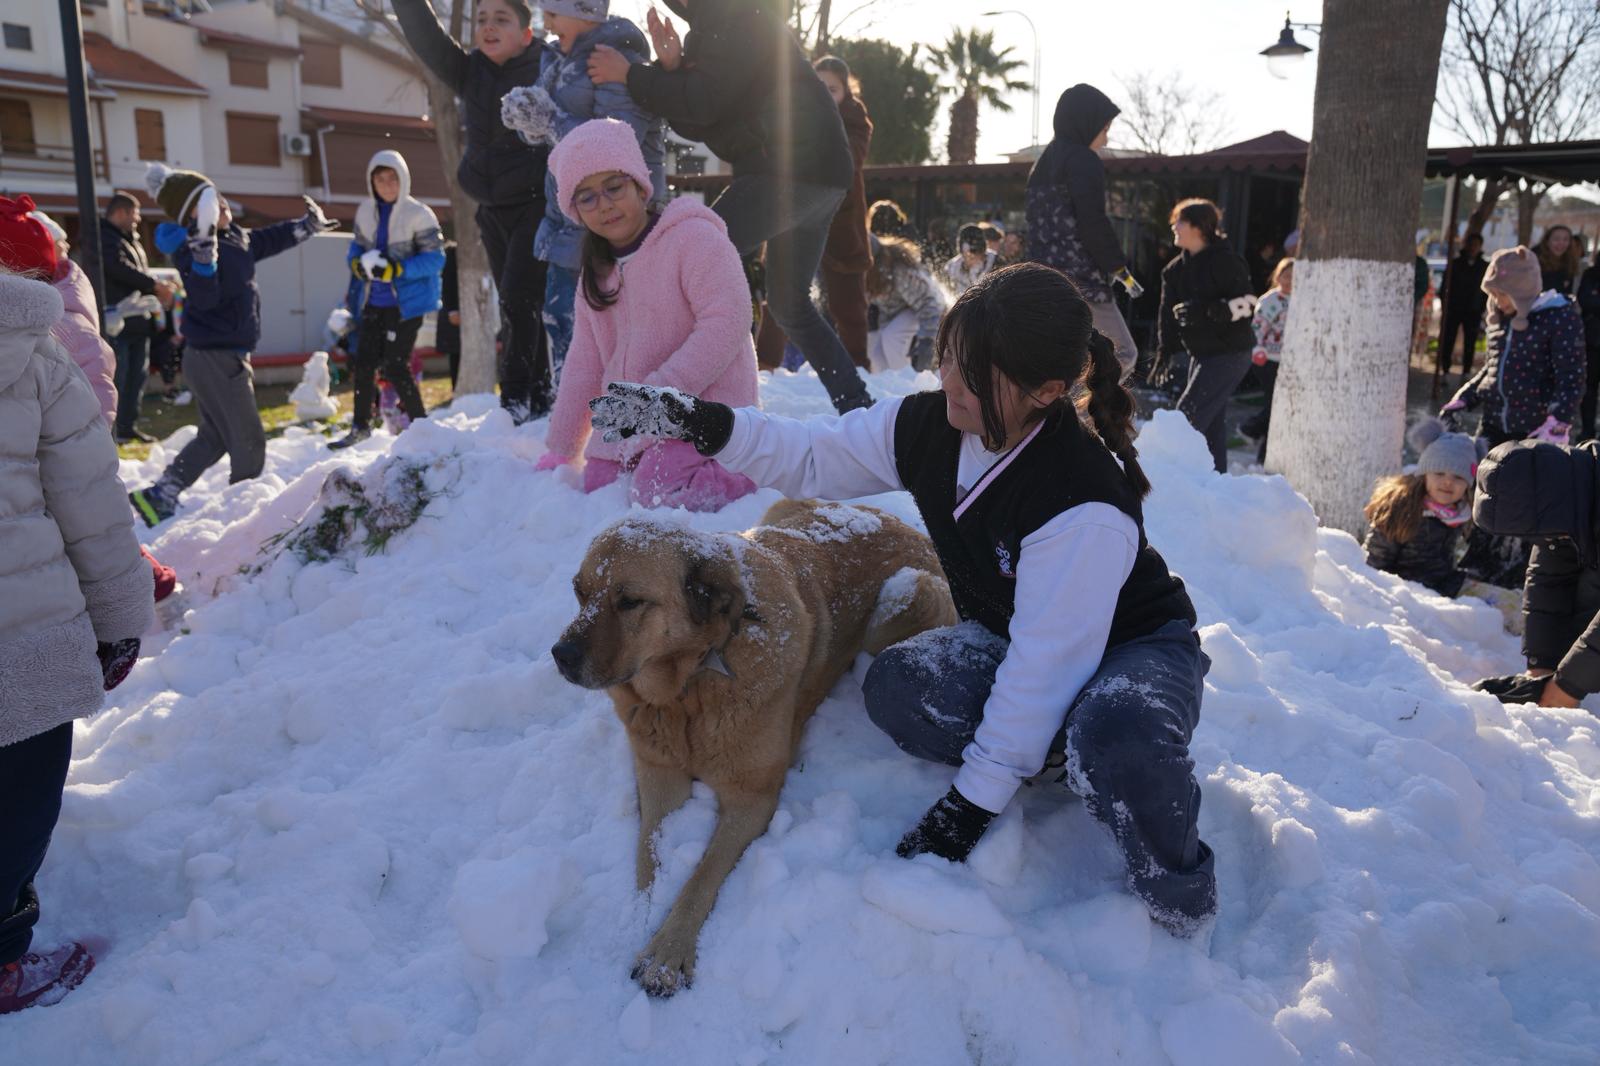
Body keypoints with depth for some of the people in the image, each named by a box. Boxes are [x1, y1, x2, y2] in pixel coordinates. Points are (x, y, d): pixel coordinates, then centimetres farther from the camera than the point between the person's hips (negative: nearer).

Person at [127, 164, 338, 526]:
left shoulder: (233, 237, 8)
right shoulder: (195, 247, -19)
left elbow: (268, 240, 27)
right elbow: (205, 296, -34)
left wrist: (308, 226, 33)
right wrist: (204, 247, -43)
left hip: (223, 356, 10)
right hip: (216, 358, -10)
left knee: (214, 437, 19)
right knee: (248, 443, -2)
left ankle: (157, 497, 21)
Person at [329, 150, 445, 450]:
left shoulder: (418, 213, -11)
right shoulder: (366, 211, 6)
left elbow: (435, 258, -14)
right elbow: (356, 246, 15)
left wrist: (396, 268, -24)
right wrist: (358, 264, -8)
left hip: (406, 302, -6)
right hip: (373, 300, 6)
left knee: (395, 366, -7)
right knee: (363, 362, 7)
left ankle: (419, 422, 11)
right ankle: (360, 426, 22)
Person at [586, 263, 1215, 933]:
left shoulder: (1082, 503, -35)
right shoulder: (924, 425, -15)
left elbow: (1043, 670, -31)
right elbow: (811, 459, -2)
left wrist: (971, 804, -25)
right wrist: (699, 424, -18)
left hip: (1137, 645, -5)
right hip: (1010, 633, 6)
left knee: (1116, 736, -41)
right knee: (897, 687, -24)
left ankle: (1178, 891, -8)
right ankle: (1074, 761, -3)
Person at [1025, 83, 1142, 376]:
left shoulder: (1042, 165, 20)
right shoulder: (1084, 161, -8)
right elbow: (1093, 223, -15)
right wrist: (1119, 267, -7)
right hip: (1081, 281, -9)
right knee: (1123, 355, -3)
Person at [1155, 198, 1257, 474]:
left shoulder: (1225, 262, -14)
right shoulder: (1176, 269, 9)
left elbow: (1247, 305, -18)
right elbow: (1169, 313, 9)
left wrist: (1205, 311, -27)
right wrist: (1164, 353, 0)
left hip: (1230, 352, -8)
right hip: (1202, 352, 8)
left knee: (1189, 414, -14)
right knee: (1211, 420, 11)